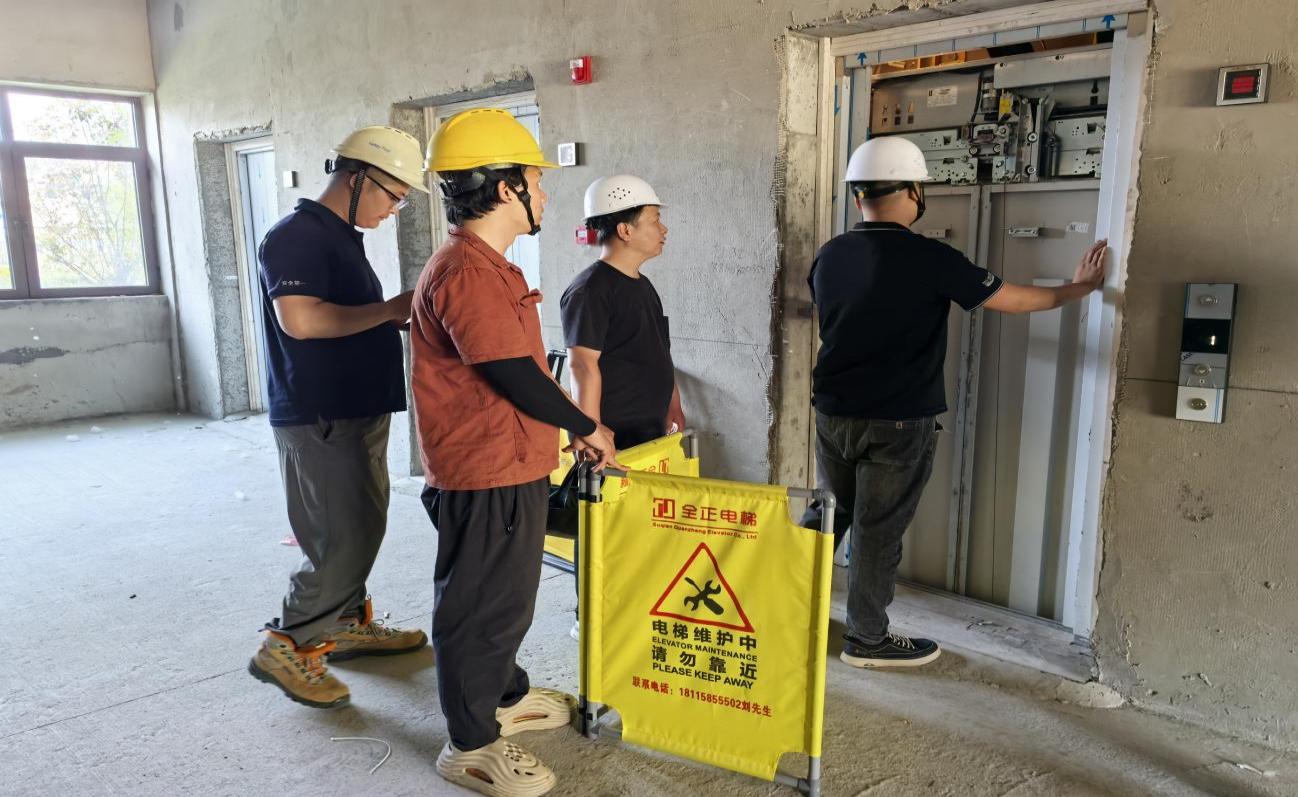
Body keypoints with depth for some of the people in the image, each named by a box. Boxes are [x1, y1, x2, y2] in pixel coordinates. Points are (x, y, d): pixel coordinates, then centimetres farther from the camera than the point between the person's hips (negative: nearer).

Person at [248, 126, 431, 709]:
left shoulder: (344, 237, 17)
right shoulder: (297, 235, -14)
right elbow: (300, 319, -28)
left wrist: (397, 316, 8)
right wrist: (389, 311, -22)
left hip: (359, 409, 10)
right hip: (319, 417, -10)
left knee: (363, 528, 17)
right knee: (341, 540, -6)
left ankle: (350, 624, 32)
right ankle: (286, 646, 9)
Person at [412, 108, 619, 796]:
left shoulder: (487, 267, 13)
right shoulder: (467, 273, -22)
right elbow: (515, 376, -23)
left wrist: (556, 433, 15)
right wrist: (587, 428, -10)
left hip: (511, 466, 10)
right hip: (486, 477, -10)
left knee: (507, 596, 23)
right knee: (480, 605, 4)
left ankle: (505, 696, 42)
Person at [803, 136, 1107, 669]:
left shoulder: (828, 257, 0)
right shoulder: (931, 260, -14)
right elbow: (1013, 300, -3)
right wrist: (1076, 289, 14)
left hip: (833, 413, 5)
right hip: (898, 423, -5)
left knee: (829, 510, 21)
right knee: (878, 529, 7)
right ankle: (867, 639, 21)